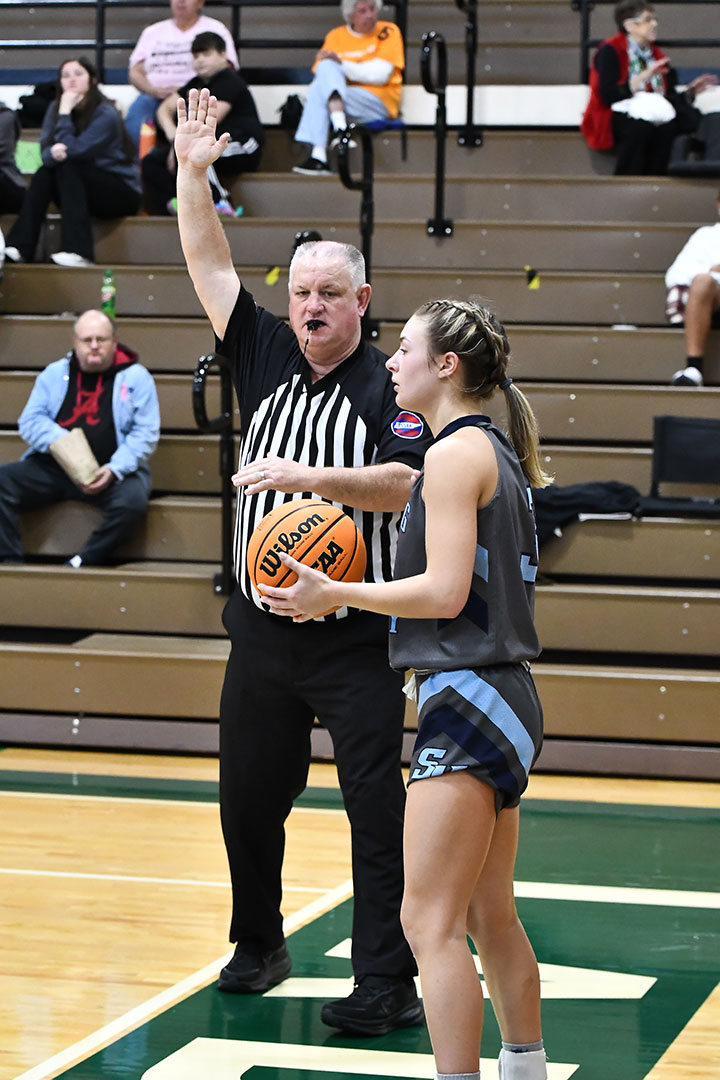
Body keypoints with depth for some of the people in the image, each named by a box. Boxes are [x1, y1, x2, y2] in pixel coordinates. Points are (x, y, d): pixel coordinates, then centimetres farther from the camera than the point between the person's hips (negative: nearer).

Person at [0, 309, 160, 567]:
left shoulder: (135, 378, 4)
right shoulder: (54, 374, 12)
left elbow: (146, 433, -3)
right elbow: (30, 421, 4)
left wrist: (114, 470, -18)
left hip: (113, 471, -3)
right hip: (51, 468, 3)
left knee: (132, 499, -34)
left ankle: (80, 565, -23)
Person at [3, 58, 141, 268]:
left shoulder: (105, 114, -17)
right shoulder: (55, 109, 2)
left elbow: (73, 150, -24)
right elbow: (45, 152, -9)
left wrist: (65, 113, -22)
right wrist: (53, 153, -32)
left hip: (123, 193, -6)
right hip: (83, 191, 6)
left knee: (68, 168, -28)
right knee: (44, 172, -19)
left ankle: (78, 252, -38)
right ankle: (21, 248, -30)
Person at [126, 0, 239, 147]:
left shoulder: (215, 29, 11)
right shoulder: (152, 31, 22)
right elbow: (135, 72, 15)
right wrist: (153, 90, -8)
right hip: (154, 97, 3)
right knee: (136, 111, -30)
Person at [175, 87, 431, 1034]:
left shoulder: (389, 385, -7)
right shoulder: (267, 360, 8)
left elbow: (405, 483, -19)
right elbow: (210, 265, 9)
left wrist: (308, 477, -25)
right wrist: (193, 172, 2)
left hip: (355, 637, -5)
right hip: (263, 627, 6)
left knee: (378, 808, -5)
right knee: (247, 798, 13)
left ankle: (388, 984, -3)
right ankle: (257, 946, 31)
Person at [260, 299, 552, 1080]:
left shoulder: (456, 453, -12)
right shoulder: (497, 453, 17)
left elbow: (445, 592, -19)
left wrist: (335, 594, -10)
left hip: (467, 696, -10)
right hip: (499, 697, 10)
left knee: (430, 920, -10)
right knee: (488, 916, 19)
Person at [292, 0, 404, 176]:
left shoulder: (387, 32, 4)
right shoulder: (335, 36, 14)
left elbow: (380, 75, -9)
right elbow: (319, 75, 7)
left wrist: (341, 65, -14)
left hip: (379, 104, -4)